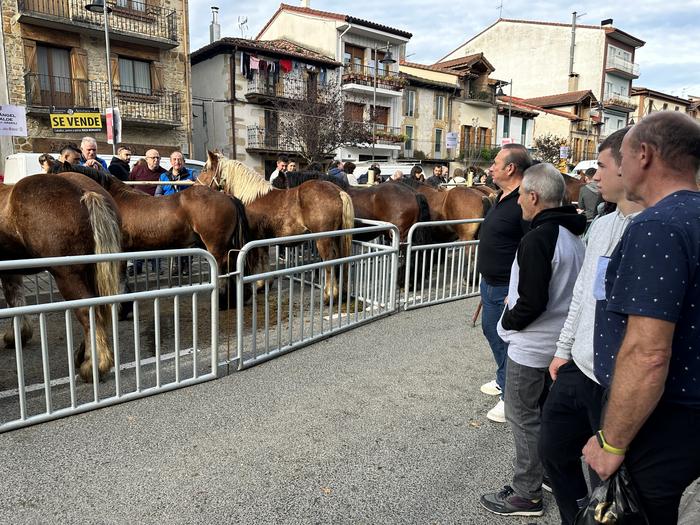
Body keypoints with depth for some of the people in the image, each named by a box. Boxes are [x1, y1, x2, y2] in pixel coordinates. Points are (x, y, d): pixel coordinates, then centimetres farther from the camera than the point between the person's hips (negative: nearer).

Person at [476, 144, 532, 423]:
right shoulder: (503, 197, 9)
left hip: (506, 289, -10)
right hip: (489, 284, 10)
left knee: (507, 340, 4)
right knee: (491, 332, 23)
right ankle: (503, 379, 43)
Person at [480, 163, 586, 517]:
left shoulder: (537, 239, -24)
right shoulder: (573, 235, 5)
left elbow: (532, 303, -27)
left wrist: (508, 321, -10)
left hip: (531, 344, -9)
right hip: (560, 339, 9)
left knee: (522, 416, 4)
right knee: (547, 410, 23)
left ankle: (526, 494, 17)